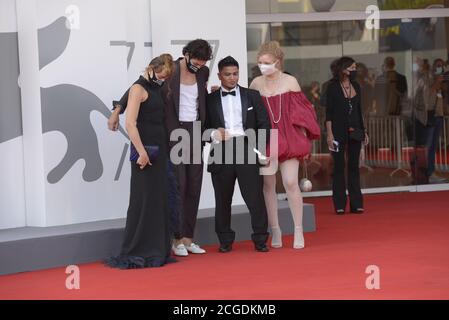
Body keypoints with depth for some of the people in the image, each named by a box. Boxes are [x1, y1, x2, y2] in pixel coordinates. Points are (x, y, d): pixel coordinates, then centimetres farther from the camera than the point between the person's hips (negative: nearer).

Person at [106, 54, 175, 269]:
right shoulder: (139, 88, -8)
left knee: (159, 201, 9)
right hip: (145, 151, -8)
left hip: (159, 151, 8)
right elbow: (130, 124, -17)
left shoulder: (156, 89, 16)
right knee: (142, 201, -5)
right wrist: (141, 152, -20)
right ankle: (134, 254, 1)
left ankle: (155, 251, 15)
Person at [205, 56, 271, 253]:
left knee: (254, 196, -5)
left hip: (246, 150, 0)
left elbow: (264, 124, 10)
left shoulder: (252, 96, 12)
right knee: (222, 199, 4)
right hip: (221, 153, 1)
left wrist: (258, 148, 0)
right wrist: (214, 133, -11)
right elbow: (204, 128, 10)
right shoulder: (210, 100, 10)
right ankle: (225, 241, 15)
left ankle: (260, 240, 3)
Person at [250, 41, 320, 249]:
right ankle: (275, 231, 10)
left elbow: (302, 112, 4)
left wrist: (305, 140, 3)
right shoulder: (256, 84, 5)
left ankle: (298, 230, -1)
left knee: (290, 183, -9)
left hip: (288, 138, -2)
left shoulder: (290, 81, 1)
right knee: (268, 186, 2)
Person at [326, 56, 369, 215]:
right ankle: (340, 205, 4)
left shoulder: (356, 86, 10)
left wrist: (364, 131, 14)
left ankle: (356, 204, 7)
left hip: (354, 131, 5)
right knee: (339, 167, 0)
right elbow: (328, 112, -7)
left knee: (354, 167, 5)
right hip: (339, 132, -5)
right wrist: (329, 134, -14)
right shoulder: (333, 87, -5)